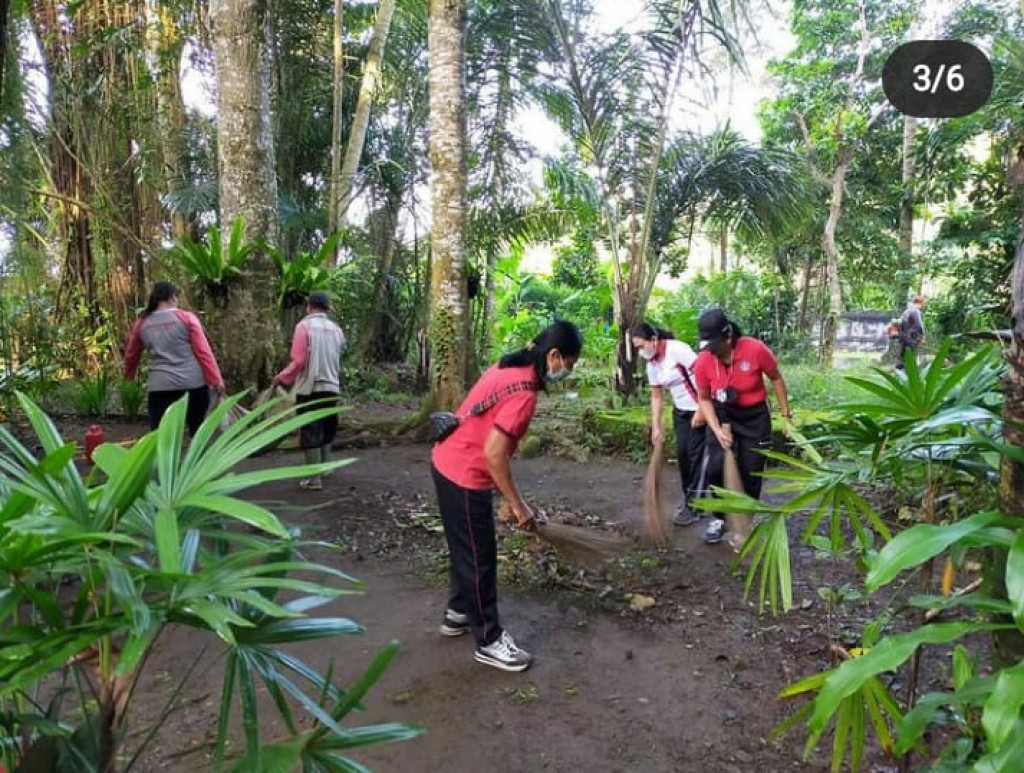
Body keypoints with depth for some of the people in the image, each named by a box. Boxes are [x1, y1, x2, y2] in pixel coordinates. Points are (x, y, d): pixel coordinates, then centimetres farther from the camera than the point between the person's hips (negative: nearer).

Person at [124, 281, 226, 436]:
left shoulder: (141, 323, 11)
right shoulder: (187, 318, 1)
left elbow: (131, 355, 25)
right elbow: (203, 351, -4)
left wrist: (129, 374, 44)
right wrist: (216, 380, -3)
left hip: (161, 386, 1)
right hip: (194, 382, -1)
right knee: (199, 431, 15)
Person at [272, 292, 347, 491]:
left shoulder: (304, 326, -7)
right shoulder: (336, 329, 7)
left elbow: (298, 360, -13)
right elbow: (340, 358, 9)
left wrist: (282, 378, -1)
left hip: (310, 388, -5)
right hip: (332, 388, 5)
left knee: (310, 434, 0)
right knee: (326, 432, 19)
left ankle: (314, 479, -1)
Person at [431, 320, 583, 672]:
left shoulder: (509, 366, 4)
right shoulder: (523, 392, -25)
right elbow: (494, 453, -27)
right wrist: (518, 505, -17)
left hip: (449, 462, 10)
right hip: (464, 475, -10)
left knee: (466, 548, 23)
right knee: (480, 556, 3)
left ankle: (459, 613, 40)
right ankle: (489, 641, 17)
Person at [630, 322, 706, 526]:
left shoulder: (678, 350, -21)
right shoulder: (652, 364, 3)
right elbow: (656, 397, 9)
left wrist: (701, 410, -21)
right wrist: (656, 427, 5)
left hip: (700, 409, -7)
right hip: (680, 411, 7)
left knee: (696, 455, -4)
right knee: (682, 453, 8)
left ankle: (693, 506, 3)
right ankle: (690, 496, 26)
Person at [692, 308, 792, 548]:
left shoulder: (755, 350, -25)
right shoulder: (703, 361, -20)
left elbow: (776, 378, -6)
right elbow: (704, 399, -6)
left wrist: (786, 412, 0)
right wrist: (717, 430, -16)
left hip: (754, 416, -1)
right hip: (722, 415, 2)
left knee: (750, 474, 3)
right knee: (717, 469, -3)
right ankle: (720, 518, 16)